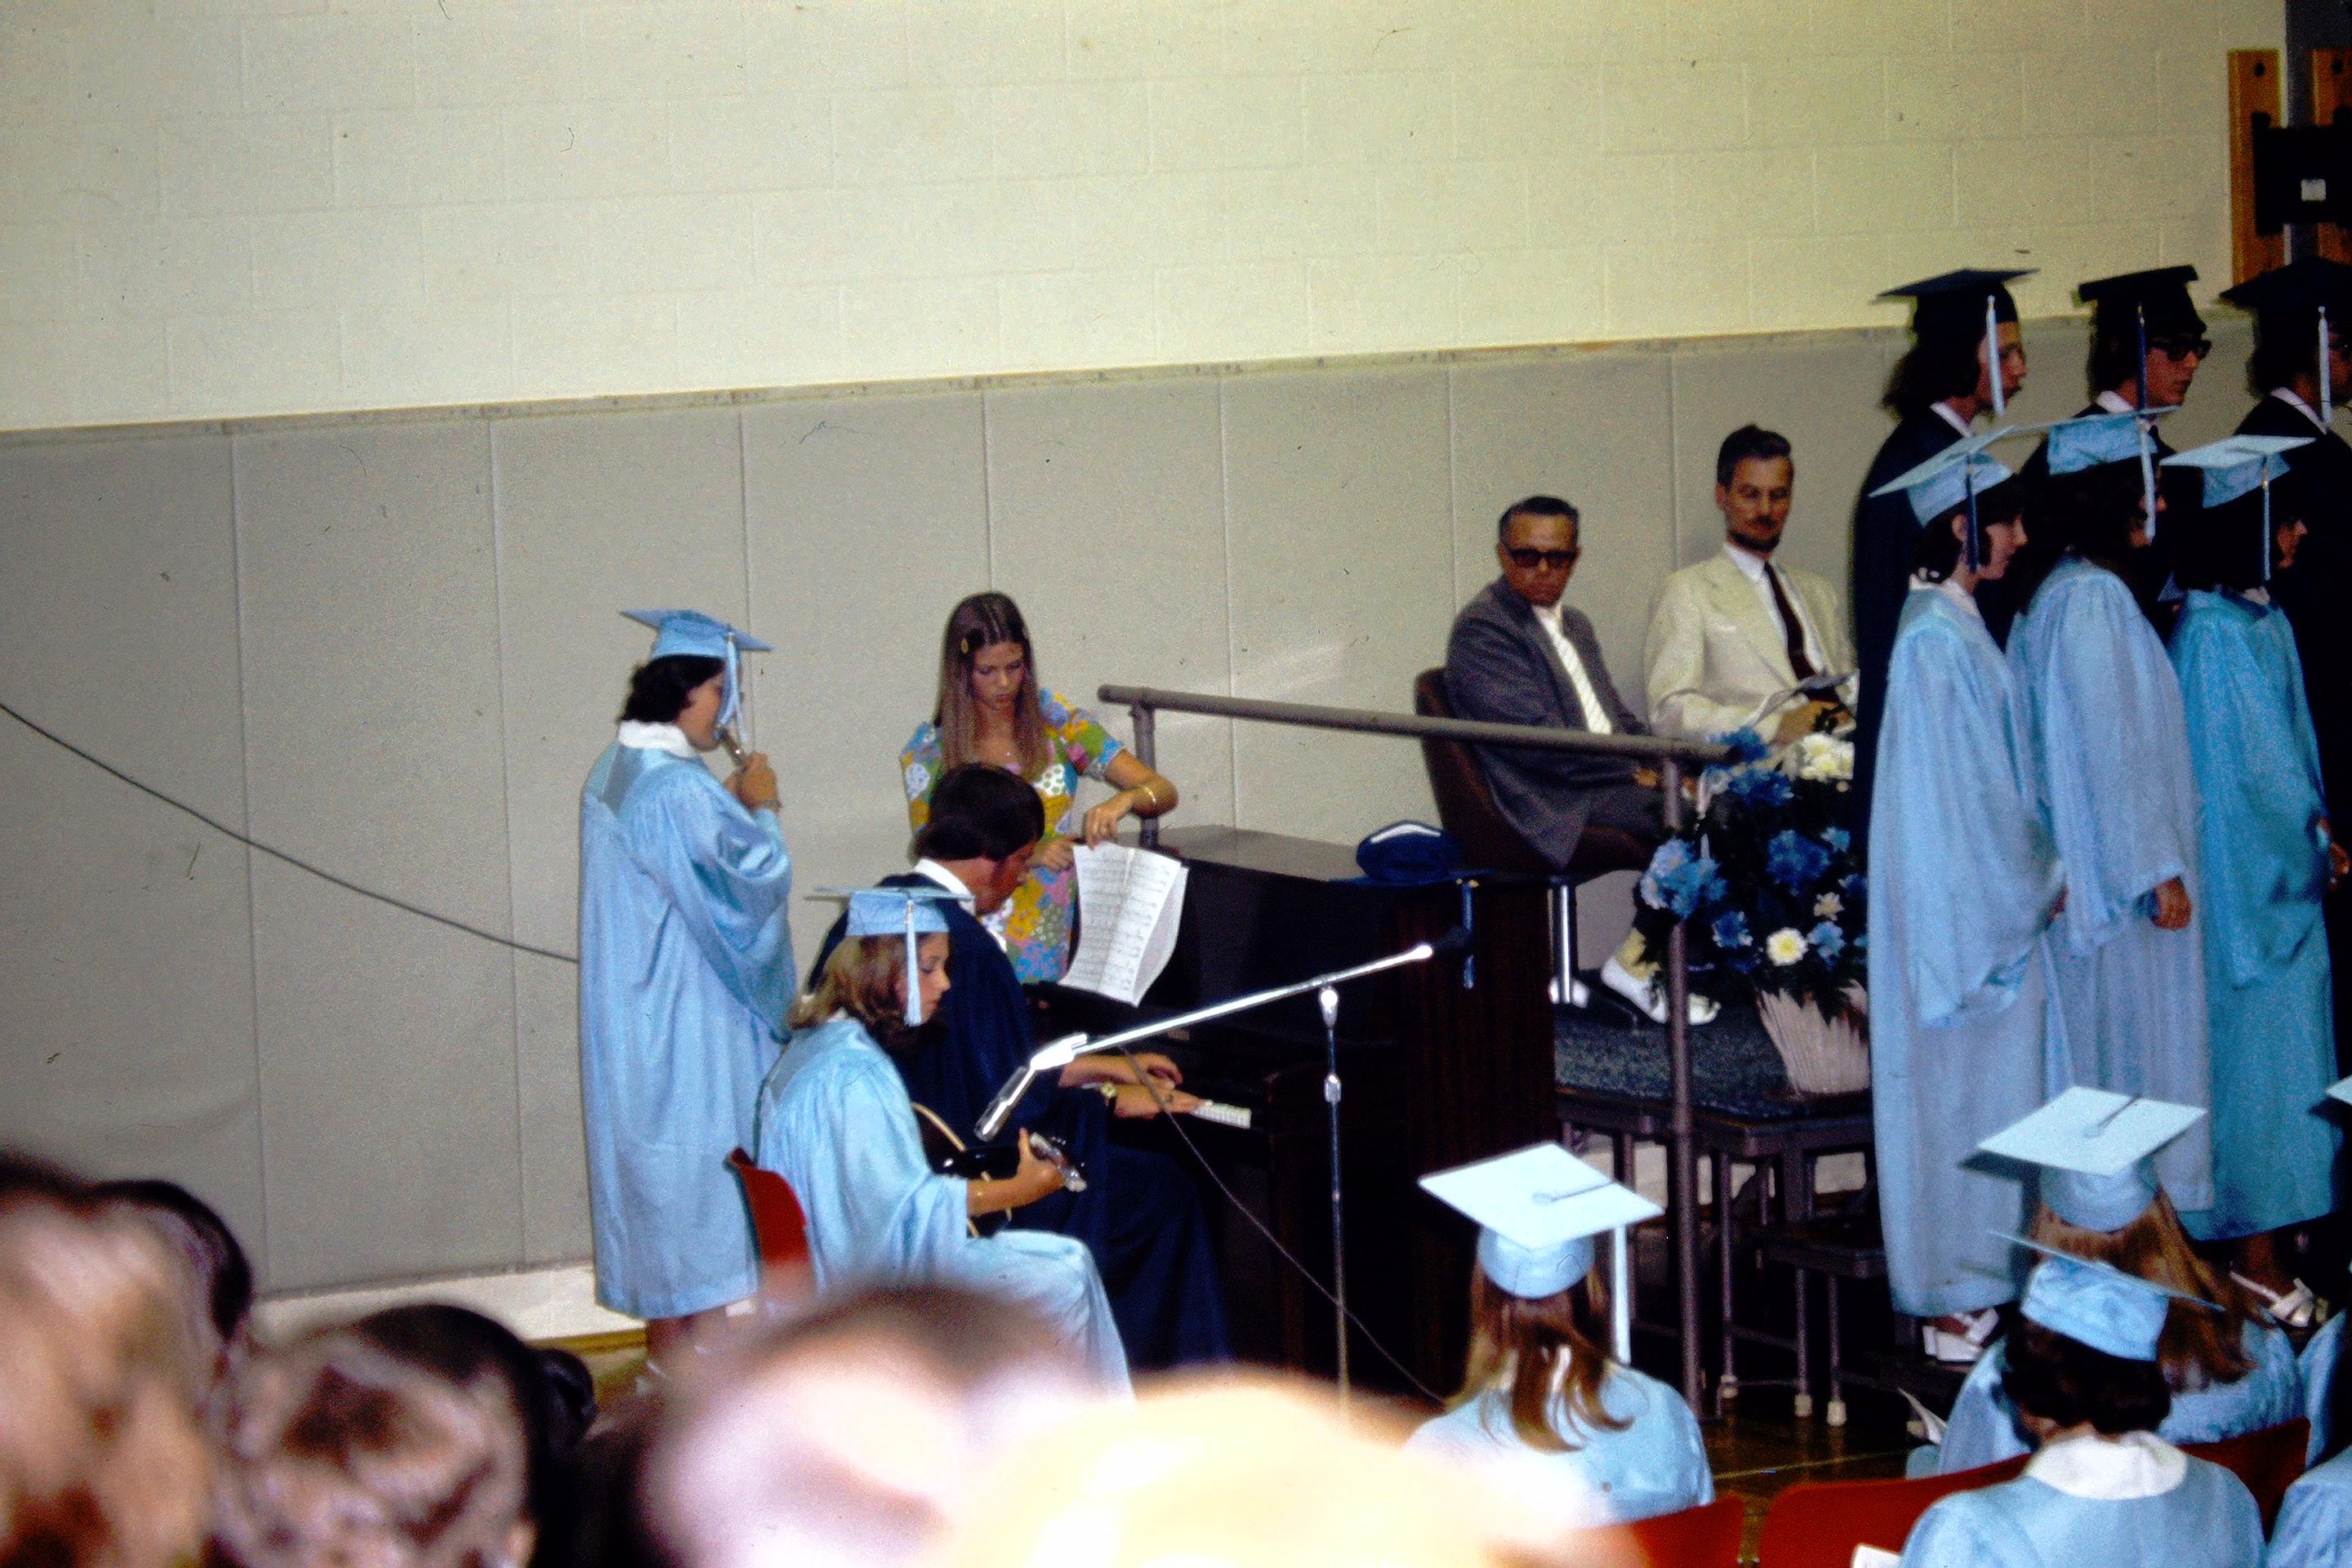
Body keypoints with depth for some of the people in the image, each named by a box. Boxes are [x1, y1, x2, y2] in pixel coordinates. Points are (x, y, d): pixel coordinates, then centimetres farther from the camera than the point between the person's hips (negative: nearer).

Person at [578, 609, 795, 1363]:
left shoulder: (612, 773, 8)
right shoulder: (679, 788, -23)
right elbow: (756, 876, -20)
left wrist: (733, 807, 8)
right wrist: (761, 810, -5)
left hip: (630, 1016, 10)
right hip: (688, 1018, -10)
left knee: (656, 1182, 14)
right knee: (702, 1173, -1)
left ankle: (668, 1355, 22)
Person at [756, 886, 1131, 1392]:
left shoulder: (822, 1041, 8)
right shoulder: (853, 1073, -24)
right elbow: (904, 1205, -24)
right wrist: (1021, 1189, -18)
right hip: (871, 1278, -10)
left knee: (1071, 1260, 9)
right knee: (1064, 1286, -10)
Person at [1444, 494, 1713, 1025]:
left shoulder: (1573, 623, 22)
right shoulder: (1482, 629, -8)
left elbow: (1620, 718, 24)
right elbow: (1539, 740, -16)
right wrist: (1638, 771, -15)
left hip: (1612, 779, 9)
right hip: (1551, 805, -9)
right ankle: (1634, 965, -9)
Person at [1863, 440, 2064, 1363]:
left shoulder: (1956, 622, 11)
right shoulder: (1937, 637, -19)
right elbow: (1965, 789, -19)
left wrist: (2034, 875, 12)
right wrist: (2036, 885, -11)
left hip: (1983, 899, 10)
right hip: (1961, 903, -10)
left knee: (1983, 1093, 13)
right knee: (1967, 1092, -3)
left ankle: (1973, 1293, 20)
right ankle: (1959, 1309, 5)